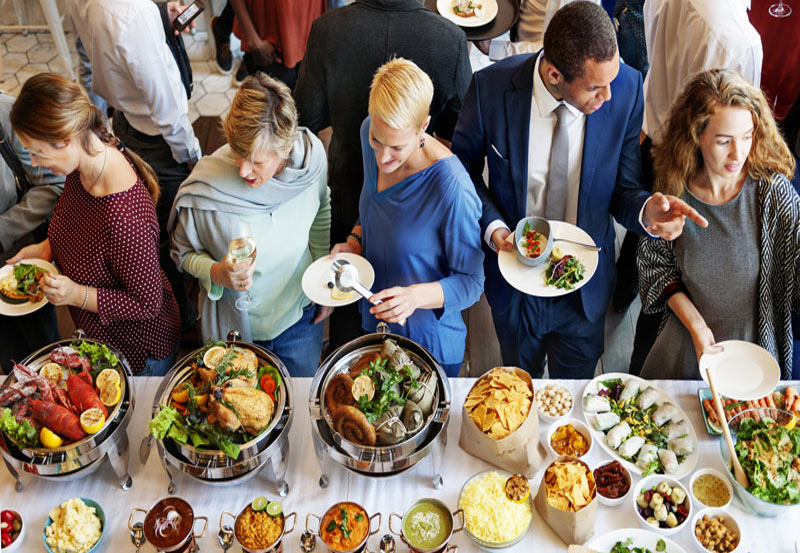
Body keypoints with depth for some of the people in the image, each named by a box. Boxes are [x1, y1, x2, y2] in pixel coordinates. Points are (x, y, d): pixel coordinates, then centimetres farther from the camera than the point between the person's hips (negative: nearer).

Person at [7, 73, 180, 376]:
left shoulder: (123, 218, -42)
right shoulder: (81, 165, -14)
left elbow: (148, 304, -28)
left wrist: (78, 295, -33)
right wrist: (47, 246, -5)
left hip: (139, 351, -8)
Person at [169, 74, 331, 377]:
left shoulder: (312, 155, -21)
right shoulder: (203, 189, -30)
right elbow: (184, 252, -10)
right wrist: (215, 273, -32)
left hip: (300, 316, 2)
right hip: (236, 325, -2)